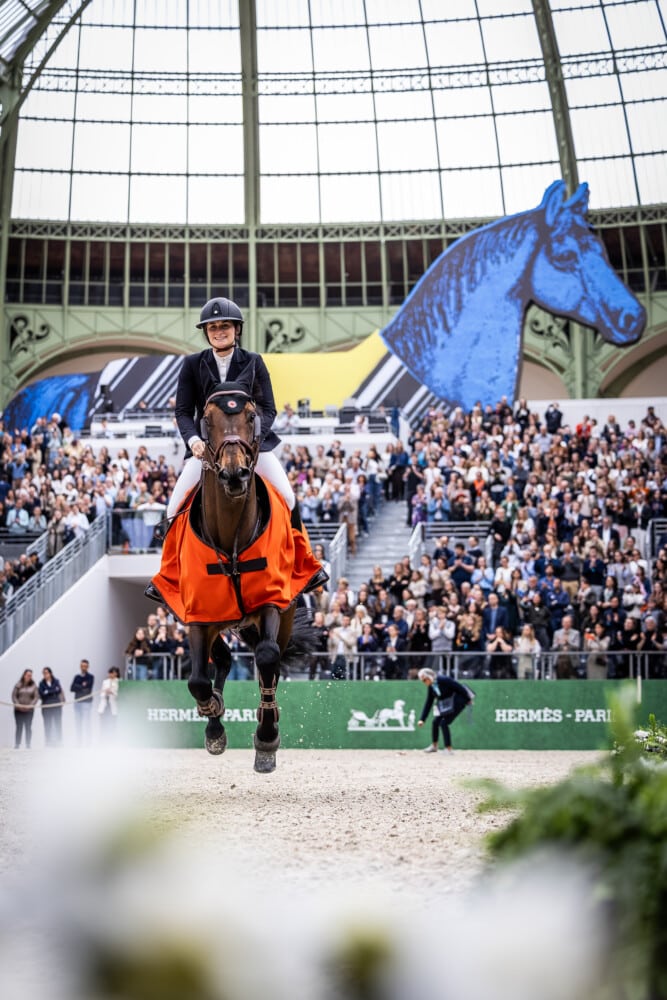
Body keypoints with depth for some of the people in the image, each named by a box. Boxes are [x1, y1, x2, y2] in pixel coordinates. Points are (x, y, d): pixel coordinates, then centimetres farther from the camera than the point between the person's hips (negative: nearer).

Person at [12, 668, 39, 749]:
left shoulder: (33, 685, 0)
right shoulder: (18, 685, 0)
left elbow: (36, 697, -2)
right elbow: (14, 696, -1)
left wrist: (31, 705, -14)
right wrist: (17, 704, -13)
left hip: (29, 710, 0)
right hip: (18, 710, 0)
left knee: (28, 727, 2)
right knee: (19, 727, 0)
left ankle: (28, 745, 5)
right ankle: (16, 745, 2)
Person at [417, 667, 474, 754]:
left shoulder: (443, 680, -24)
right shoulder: (431, 687, 0)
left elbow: (460, 688, -19)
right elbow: (428, 704, 4)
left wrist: (468, 700, -12)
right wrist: (422, 719, -1)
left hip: (458, 702, -8)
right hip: (445, 705, 8)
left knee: (443, 723, -15)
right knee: (435, 722, 3)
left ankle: (449, 749, -5)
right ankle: (434, 746, 22)